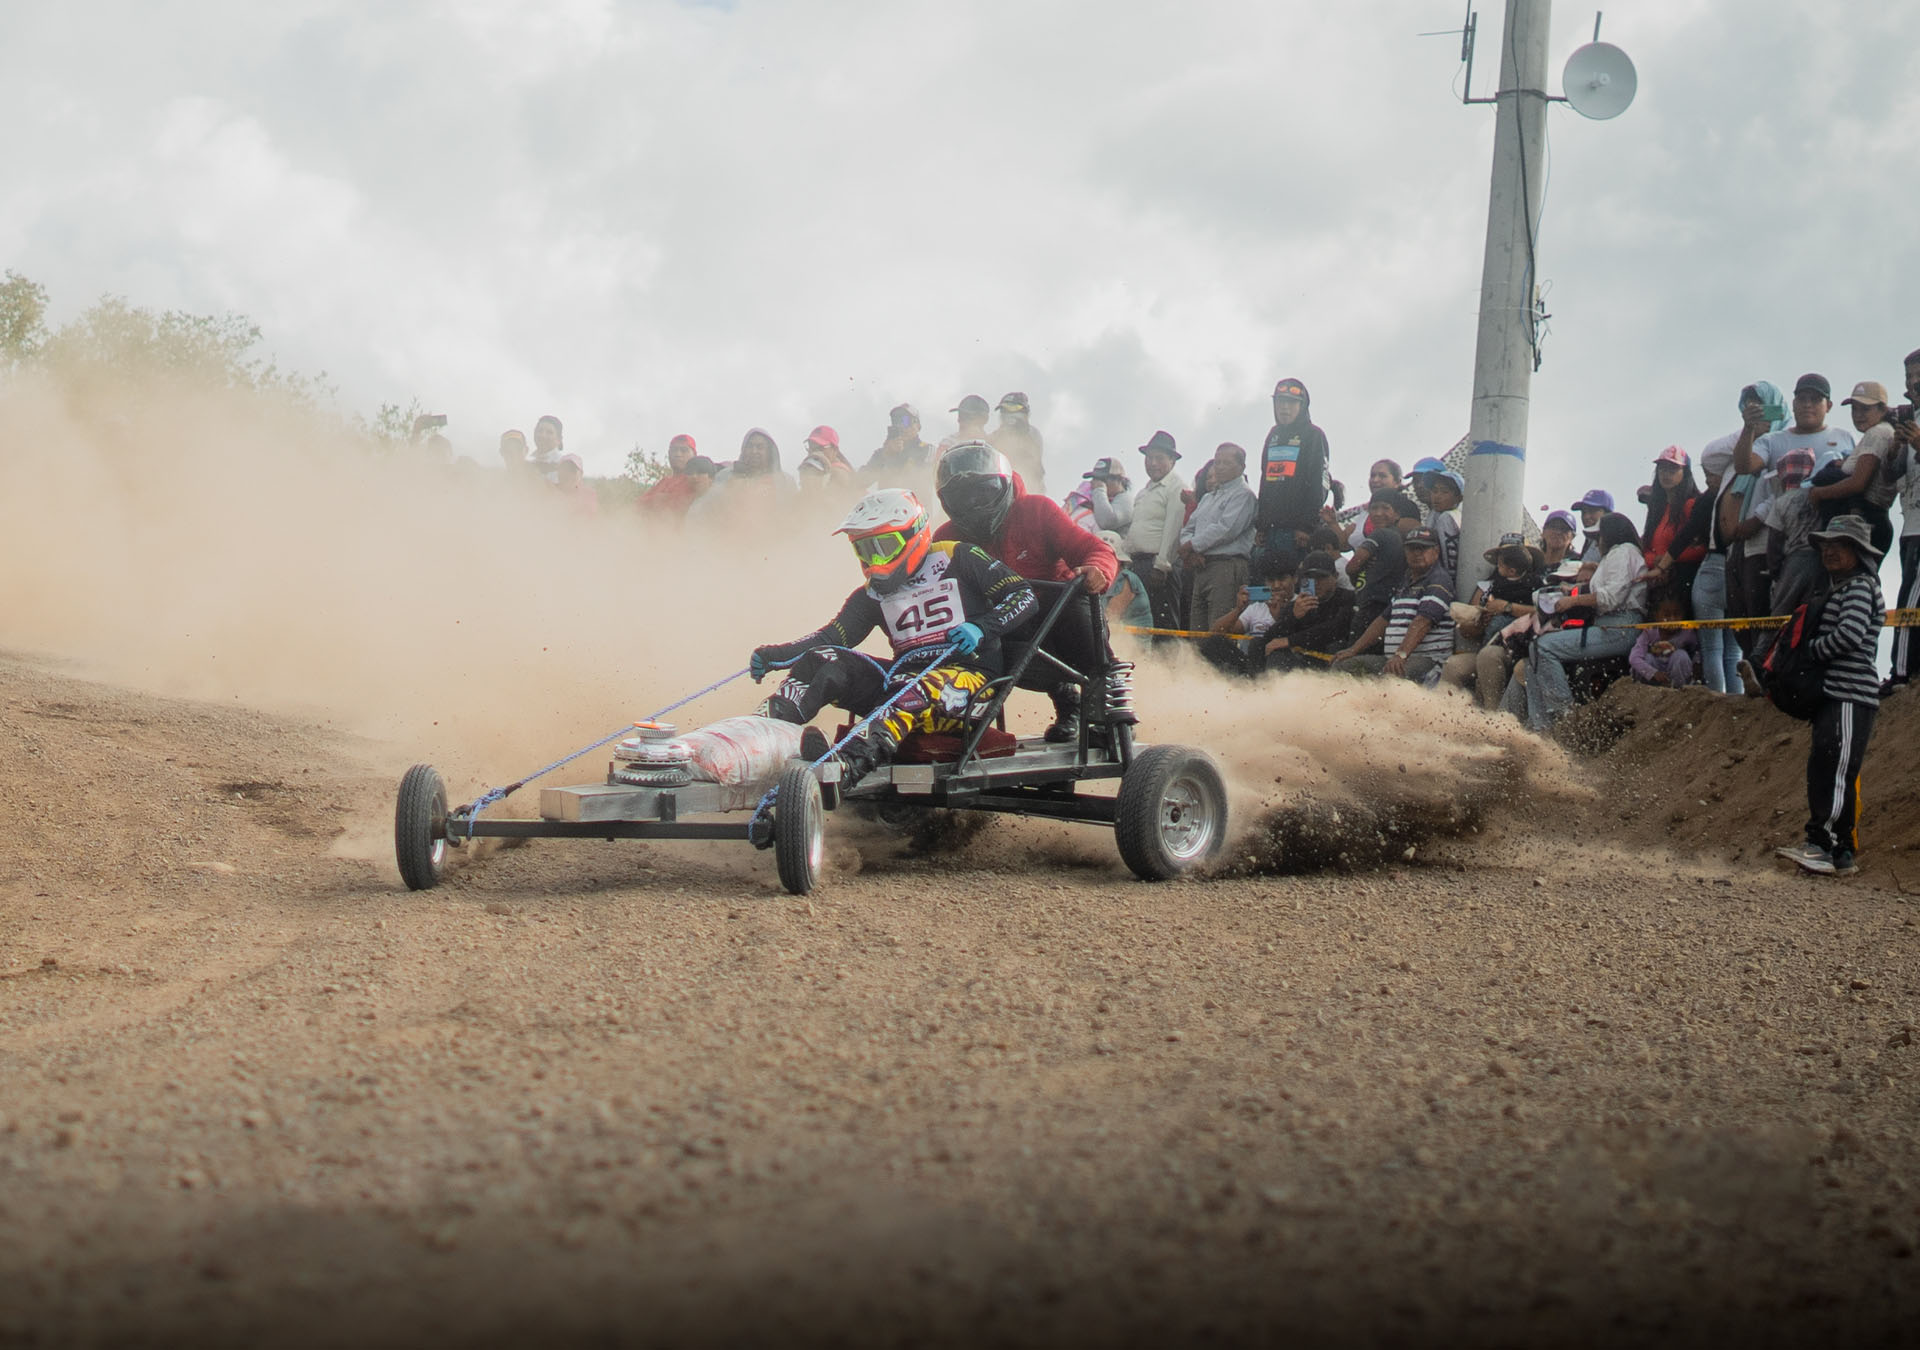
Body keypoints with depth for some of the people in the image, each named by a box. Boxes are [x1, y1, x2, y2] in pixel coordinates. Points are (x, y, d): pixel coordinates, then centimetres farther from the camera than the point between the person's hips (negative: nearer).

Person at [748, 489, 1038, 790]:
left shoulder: (956, 559, 4)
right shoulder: (874, 594, 18)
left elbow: (1025, 597, -3)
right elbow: (831, 637, 8)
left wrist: (982, 627, -21)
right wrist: (775, 655, -9)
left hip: (968, 678, -5)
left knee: (916, 688, -39)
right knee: (822, 662, -15)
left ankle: (856, 762, -64)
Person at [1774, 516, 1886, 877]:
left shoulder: (1860, 587, -7)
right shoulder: (1837, 588, 23)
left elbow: (1849, 634, -21)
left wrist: (1811, 651, -8)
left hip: (1851, 695, -10)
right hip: (1832, 696, 10)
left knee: (1833, 769, -17)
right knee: (1824, 771, 9)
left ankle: (1822, 844, -22)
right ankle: (1843, 853, 11)